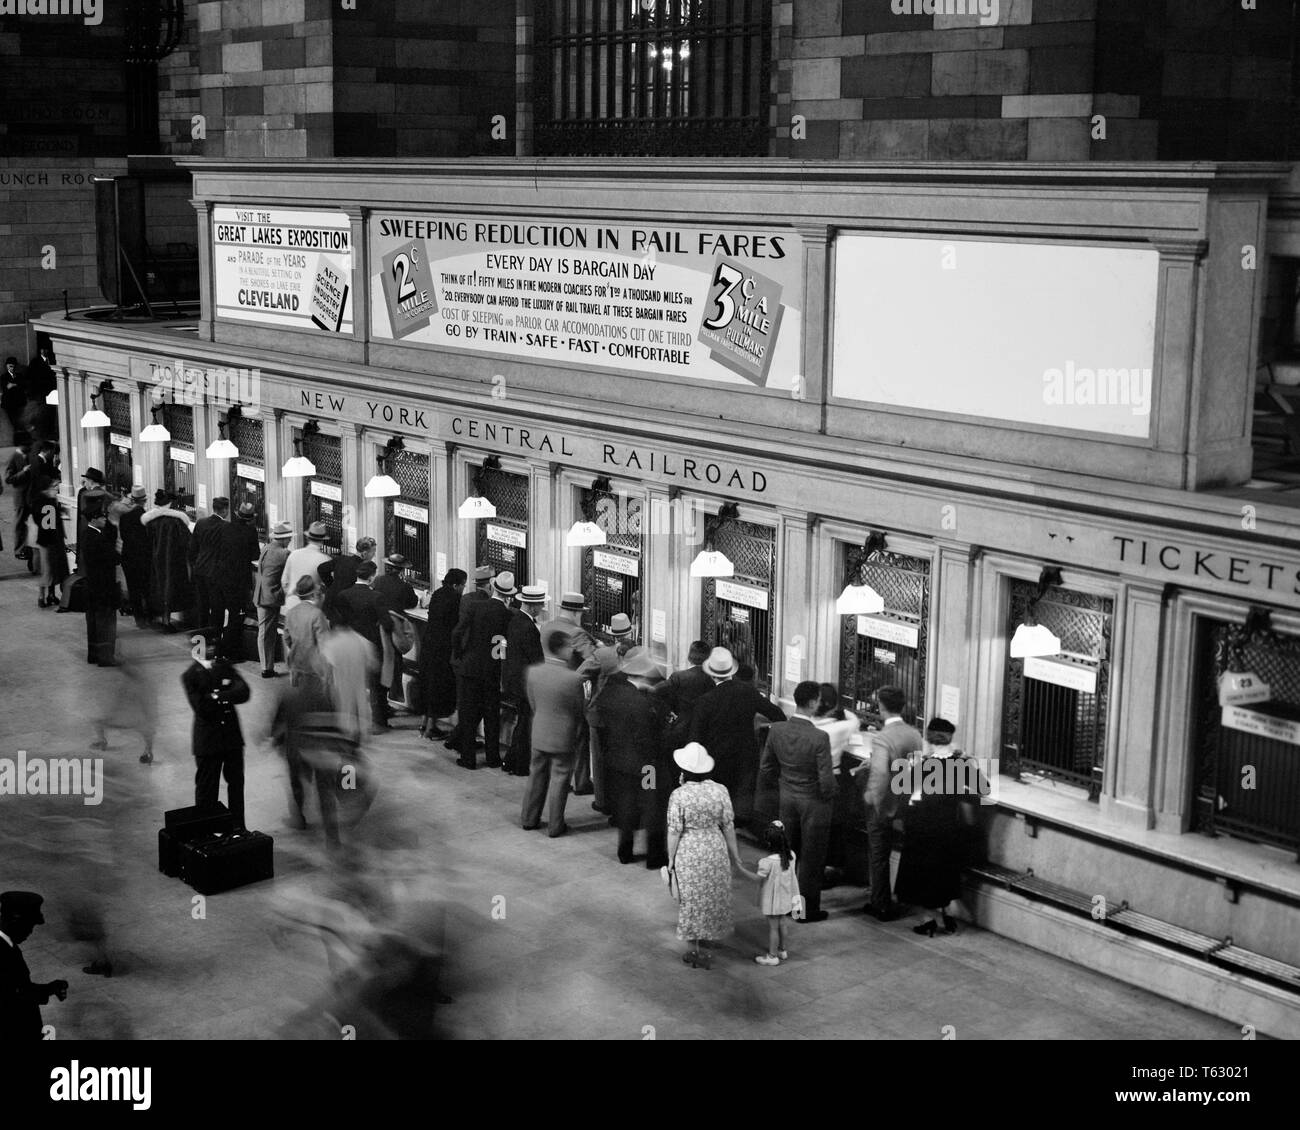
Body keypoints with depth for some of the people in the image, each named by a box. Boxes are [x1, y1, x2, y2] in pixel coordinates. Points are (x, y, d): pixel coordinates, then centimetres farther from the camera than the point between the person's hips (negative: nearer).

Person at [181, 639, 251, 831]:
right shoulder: (190, 676, -7)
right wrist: (228, 696, -12)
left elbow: (244, 692, -6)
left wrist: (219, 696, -19)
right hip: (207, 741, -4)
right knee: (207, 788, 4)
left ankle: (238, 827, 23)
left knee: (236, 782, 11)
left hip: (232, 736, 4)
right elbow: (201, 707, -17)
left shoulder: (224, 666, 7)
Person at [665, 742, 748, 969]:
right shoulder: (720, 791, -11)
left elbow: (674, 831, -15)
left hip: (688, 851, -2)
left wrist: (671, 859, -1)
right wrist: (735, 856, 7)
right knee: (714, 894, 23)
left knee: (691, 899, 11)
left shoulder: (679, 795, -20)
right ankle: (711, 932, 43)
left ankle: (695, 951, 18)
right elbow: (728, 826, -4)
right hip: (715, 848, 2)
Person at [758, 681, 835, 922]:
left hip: (787, 800, 5)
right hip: (814, 803, -5)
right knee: (811, 858, 10)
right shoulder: (819, 738, -25)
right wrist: (828, 797, -2)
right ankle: (808, 909, 21)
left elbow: (766, 769, 1)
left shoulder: (776, 730, -9)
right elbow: (826, 780, -23)